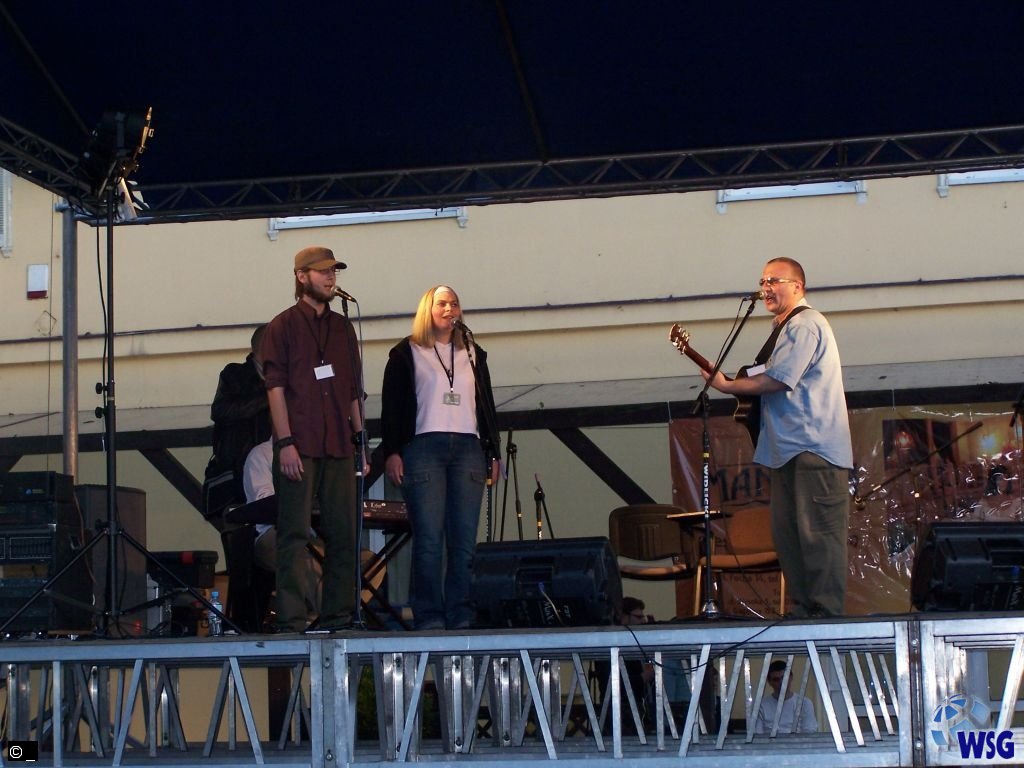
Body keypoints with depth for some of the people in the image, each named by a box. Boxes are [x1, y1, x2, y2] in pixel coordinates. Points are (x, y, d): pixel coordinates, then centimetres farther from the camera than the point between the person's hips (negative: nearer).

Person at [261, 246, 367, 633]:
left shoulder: (342, 327, 18)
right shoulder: (283, 326, 3)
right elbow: (276, 387, -4)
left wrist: (360, 441, 12)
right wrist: (285, 442, -13)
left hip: (339, 448, 5)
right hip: (299, 448, -5)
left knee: (344, 535, 3)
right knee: (294, 536, -5)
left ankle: (338, 618, 10)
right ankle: (291, 622, -5)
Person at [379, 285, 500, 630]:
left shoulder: (473, 354, 22)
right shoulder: (406, 353, 11)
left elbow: (486, 406, 21)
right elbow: (391, 406, 5)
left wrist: (492, 453, 13)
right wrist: (391, 452, -6)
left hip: (468, 448, 3)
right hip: (423, 447, -3)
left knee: (464, 541, -3)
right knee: (429, 540, -9)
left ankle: (461, 618, -2)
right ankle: (429, 618, -8)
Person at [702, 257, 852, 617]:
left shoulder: (804, 324, -10)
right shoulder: (786, 327, 23)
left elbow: (777, 380, -18)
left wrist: (727, 386, -8)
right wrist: (741, 384, 7)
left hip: (815, 449, -11)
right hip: (791, 449, 11)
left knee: (817, 534, -10)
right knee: (786, 533, 9)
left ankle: (828, 613, -10)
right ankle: (803, 609, 13)